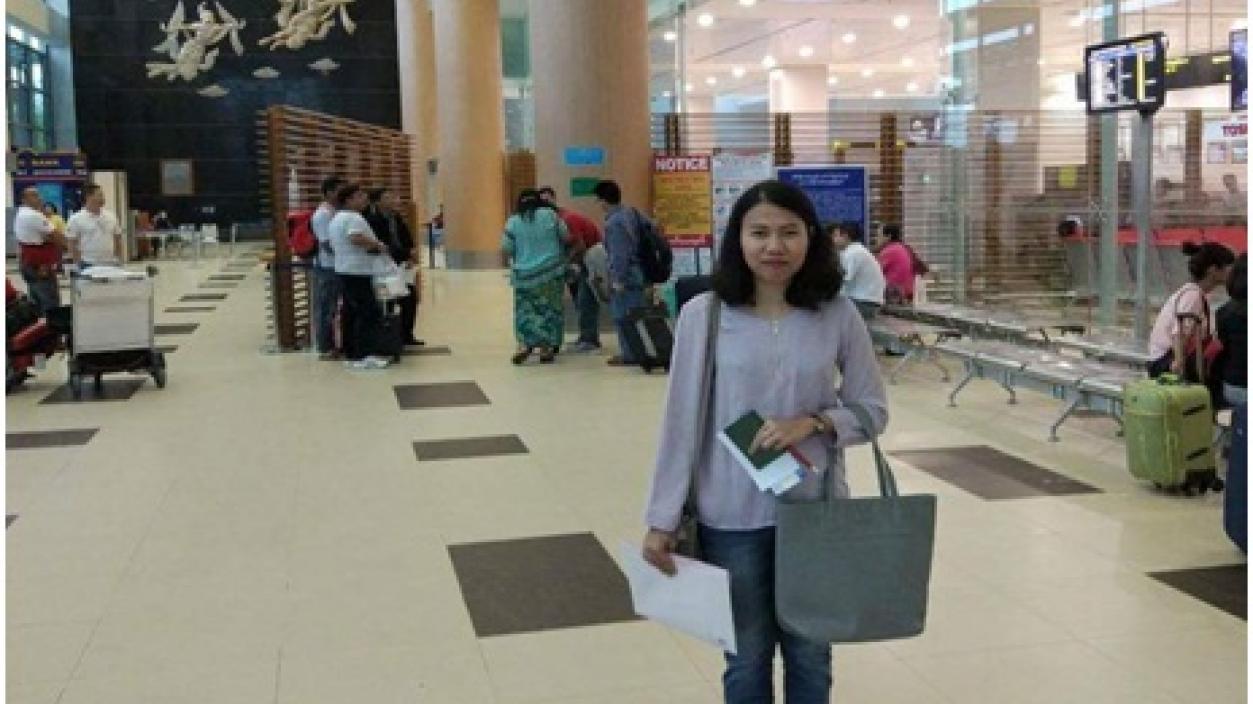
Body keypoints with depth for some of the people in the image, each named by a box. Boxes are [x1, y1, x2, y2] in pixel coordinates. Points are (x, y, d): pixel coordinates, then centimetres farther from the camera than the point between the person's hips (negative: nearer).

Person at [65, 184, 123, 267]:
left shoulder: (112, 217, 9)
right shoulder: (76, 219, -3)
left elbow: (117, 241, 14)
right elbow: (72, 245, -4)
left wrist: (119, 261, 8)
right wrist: (78, 265, -10)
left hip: (110, 265, 4)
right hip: (88, 266, -4)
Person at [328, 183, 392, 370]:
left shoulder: (336, 219, 19)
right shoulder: (353, 218, -14)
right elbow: (357, 238, -31)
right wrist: (379, 246, -17)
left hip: (343, 271, 11)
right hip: (357, 272, -11)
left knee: (351, 313, 12)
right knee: (371, 313, -10)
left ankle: (351, 354, 14)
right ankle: (365, 355, -15)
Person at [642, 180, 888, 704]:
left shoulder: (838, 315, -6)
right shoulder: (704, 314, -9)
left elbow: (873, 409, 1)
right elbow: (682, 421, -5)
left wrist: (813, 422, -18)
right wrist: (662, 519, -5)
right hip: (732, 517, -1)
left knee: (810, 654, 17)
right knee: (747, 656, 15)